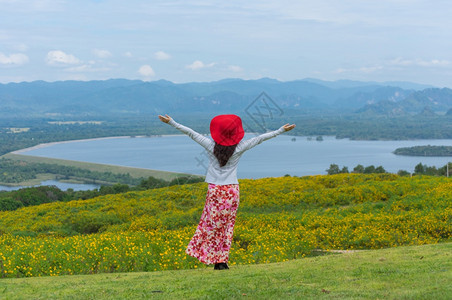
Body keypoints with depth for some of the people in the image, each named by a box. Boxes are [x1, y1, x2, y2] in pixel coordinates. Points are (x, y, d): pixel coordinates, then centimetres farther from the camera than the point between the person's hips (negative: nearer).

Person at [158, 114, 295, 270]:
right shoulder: (239, 147, -5)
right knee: (228, 224, 6)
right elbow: (260, 138, 2)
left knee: (212, 223, 6)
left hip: (215, 190, 0)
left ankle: (216, 261, 2)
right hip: (232, 190, 0)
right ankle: (222, 261, 4)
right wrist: (281, 130, 11)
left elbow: (191, 133, 0)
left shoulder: (211, 145, -7)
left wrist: (171, 122, 9)